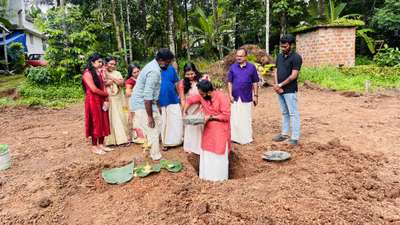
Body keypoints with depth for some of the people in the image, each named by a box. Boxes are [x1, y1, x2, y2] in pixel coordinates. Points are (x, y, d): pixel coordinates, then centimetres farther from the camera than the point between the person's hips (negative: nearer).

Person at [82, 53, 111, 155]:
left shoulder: (98, 72, 14)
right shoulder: (87, 73, -11)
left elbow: (102, 86, 11)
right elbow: (94, 89, -17)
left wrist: (105, 99, -4)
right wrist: (106, 94, -3)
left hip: (101, 101, 8)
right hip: (93, 101, -8)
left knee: (103, 123, 10)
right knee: (95, 123, -2)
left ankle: (101, 144, 20)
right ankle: (94, 146, 10)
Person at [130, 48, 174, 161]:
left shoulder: (154, 66, 7)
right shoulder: (154, 72, -25)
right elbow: (147, 96, -28)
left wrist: (157, 105, 22)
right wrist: (150, 117, -23)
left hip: (148, 102, 11)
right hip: (142, 104, -11)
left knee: (158, 124, 19)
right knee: (153, 131, -4)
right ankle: (156, 158, 9)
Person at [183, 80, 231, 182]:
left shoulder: (222, 97, -21)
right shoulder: (202, 96, -3)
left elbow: (226, 116, -22)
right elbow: (190, 100, 12)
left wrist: (211, 117, -21)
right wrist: (184, 113, 5)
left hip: (220, 129, -6)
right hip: (208, 128, 6)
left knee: (219, 153, 3)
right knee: (207, 152, 12)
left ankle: (220, 177, 18)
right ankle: (208, 174, 27)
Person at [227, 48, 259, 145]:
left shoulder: (251, 67, -2)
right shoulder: (233, 67, 2)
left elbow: (255, 82, 2)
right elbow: (230, 82, 5)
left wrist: (255, 95, -1)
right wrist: (230, 95, -2)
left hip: (247, 97, -1)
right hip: (235, 97, 2)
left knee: (246, 118, 8)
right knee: (234, 118, 7)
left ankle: (247, 138, 20)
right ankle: (235, 137, 19)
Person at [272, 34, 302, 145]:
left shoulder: (296, 57, -11)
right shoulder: (279, 56, 10)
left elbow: (293, 75, -16)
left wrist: (280, 85, -13)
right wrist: (276, 85, -4)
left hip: (290, 91, -7)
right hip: (280, 90, 7)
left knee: (293, 114, -1)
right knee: (284, 113, 16)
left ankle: (295, 138, 4)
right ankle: (284, 134, 25)